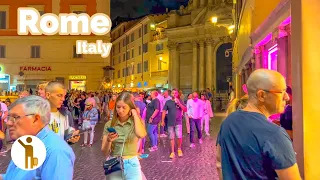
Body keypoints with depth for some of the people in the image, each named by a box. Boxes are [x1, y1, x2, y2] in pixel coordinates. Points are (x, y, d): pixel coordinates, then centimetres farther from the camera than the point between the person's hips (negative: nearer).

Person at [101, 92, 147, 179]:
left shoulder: (137, 122, -4)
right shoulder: (109, 124, -1)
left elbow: (141, 135, -28)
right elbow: (105, 152, 0)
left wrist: (135, 114, -16)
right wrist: (108, 141, -21)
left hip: (131, 164, -1)